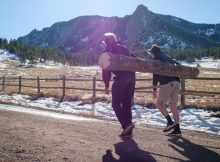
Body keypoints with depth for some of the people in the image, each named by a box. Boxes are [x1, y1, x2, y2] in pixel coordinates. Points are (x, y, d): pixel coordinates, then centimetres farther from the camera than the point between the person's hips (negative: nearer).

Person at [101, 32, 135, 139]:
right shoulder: (124, 49, 25)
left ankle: (126, 124, -12)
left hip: (120, 77, -6)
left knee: (116, 104, 4)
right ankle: (128, 131, 11)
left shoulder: (108, 50, 7)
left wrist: (106, 85, 1)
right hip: (131, 77, 6)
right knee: (127, 105, 11)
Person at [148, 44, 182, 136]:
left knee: (159, 103, 5)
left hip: (167, 82, -7)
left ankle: (170, 122, -8)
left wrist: (154, 88, -5)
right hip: (176, 81, 7)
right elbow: (178, 65, 28)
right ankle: (177, 129, 4)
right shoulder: (167, 57, 27)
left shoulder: (157, 58, 5)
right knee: (173, 106, 7)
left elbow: (155, 74, -4)